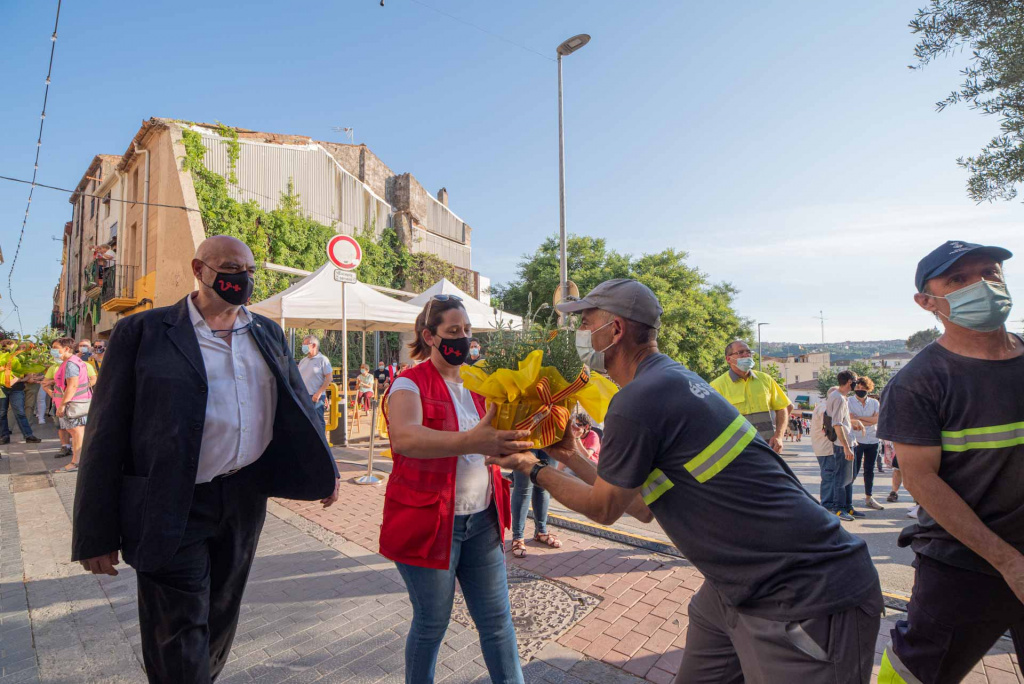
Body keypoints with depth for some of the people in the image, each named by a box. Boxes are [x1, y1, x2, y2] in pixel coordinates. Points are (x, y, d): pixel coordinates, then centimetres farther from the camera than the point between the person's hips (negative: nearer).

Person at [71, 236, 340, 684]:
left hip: (245, 502, 5)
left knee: (220, 622, 21)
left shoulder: (268, 333, 8)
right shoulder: (142, 331, -6)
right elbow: (107, 434, -6)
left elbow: (297, 405, 14)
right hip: (174, 509, -4)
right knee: (179, 640, 6)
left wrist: (323, 470, 10)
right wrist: (98, 536, -6)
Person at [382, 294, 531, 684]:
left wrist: (515, 443, -13)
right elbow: (404, 437, -31)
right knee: (432, 623, 13)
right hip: (429, 519, -5)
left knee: (497, 619, 12)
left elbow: (494, 437, 10)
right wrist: (471, 441, -46)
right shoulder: (410, 384, -11)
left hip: (481, 519, 5)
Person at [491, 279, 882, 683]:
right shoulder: (671, 380, 6)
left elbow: (603, 509, -8)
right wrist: (573, 457, 14)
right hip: (741, 583, 9)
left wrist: (535, 469, 5)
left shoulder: (636, 402, -24)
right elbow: (643, 508, 11)